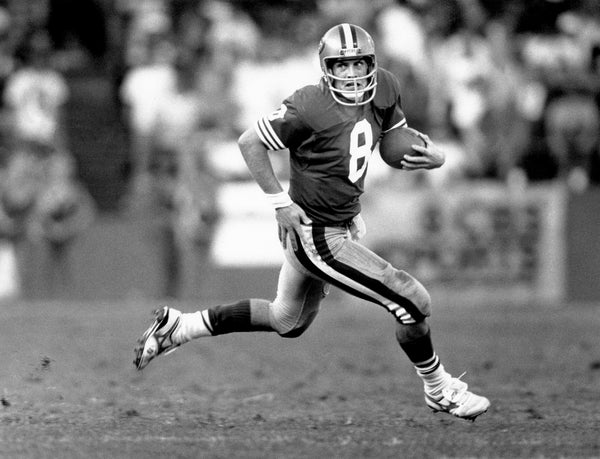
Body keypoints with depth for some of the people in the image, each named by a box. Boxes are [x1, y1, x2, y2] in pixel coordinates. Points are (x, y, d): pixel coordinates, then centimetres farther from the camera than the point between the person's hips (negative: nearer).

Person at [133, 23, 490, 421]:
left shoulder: (383, 89, -2)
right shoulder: (310, 107, -25)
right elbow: (250, 142, -15)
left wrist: (431, 153, -7)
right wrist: (281, 202, -17)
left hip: (345, 222, 9)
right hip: (318, 236, -9)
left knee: (287, 322, 26)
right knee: (413, 303, -7)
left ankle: (179, 326, 35)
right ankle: (441, 392, 17)